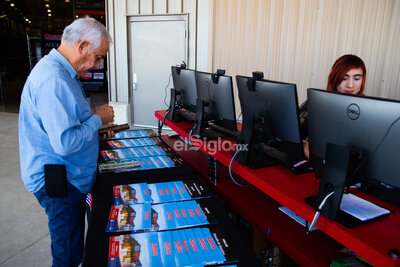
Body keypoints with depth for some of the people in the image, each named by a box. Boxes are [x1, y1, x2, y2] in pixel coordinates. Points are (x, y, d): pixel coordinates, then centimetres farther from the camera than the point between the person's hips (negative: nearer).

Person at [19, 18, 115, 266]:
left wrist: (96, 125, 11)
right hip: (60, 181, -10)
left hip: (67, 177, 10)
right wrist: (97, 119, -16)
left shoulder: (59, 72, 11)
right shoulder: (53, 81, -26)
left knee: (72, 244, 24)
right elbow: (66, 142, -30)